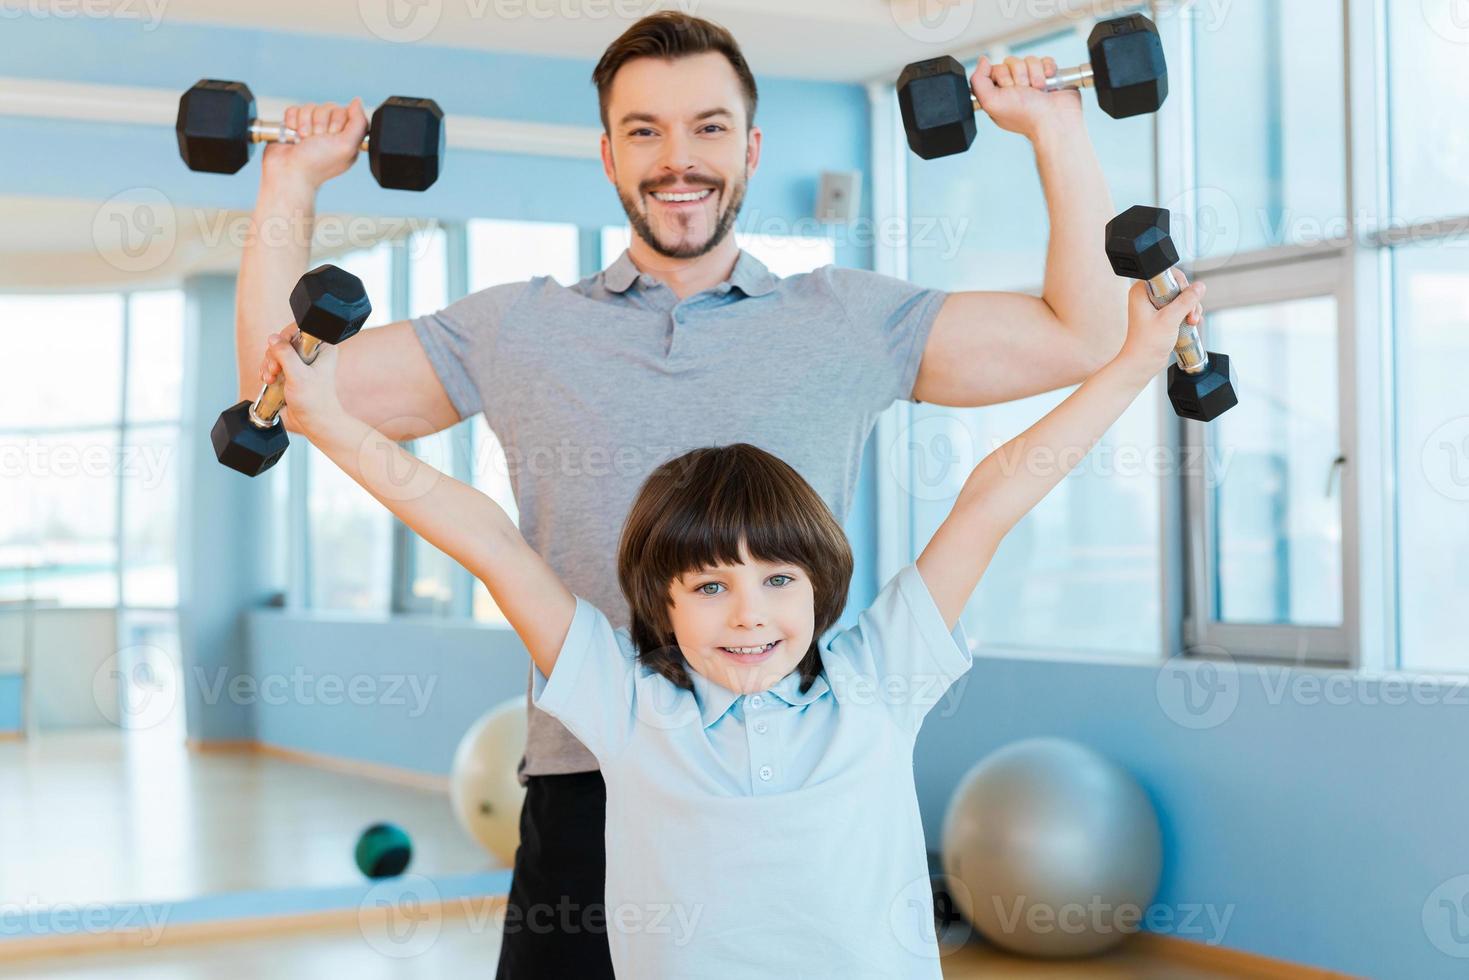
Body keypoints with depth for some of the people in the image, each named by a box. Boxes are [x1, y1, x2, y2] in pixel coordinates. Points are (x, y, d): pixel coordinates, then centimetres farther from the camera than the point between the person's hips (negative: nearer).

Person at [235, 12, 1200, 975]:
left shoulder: (851, 318, 9)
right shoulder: (518, 331, 10)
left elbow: (1087, 337, 8)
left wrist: (1057, 132, 9)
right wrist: (292, 181, 11)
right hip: (588, 791, 0)